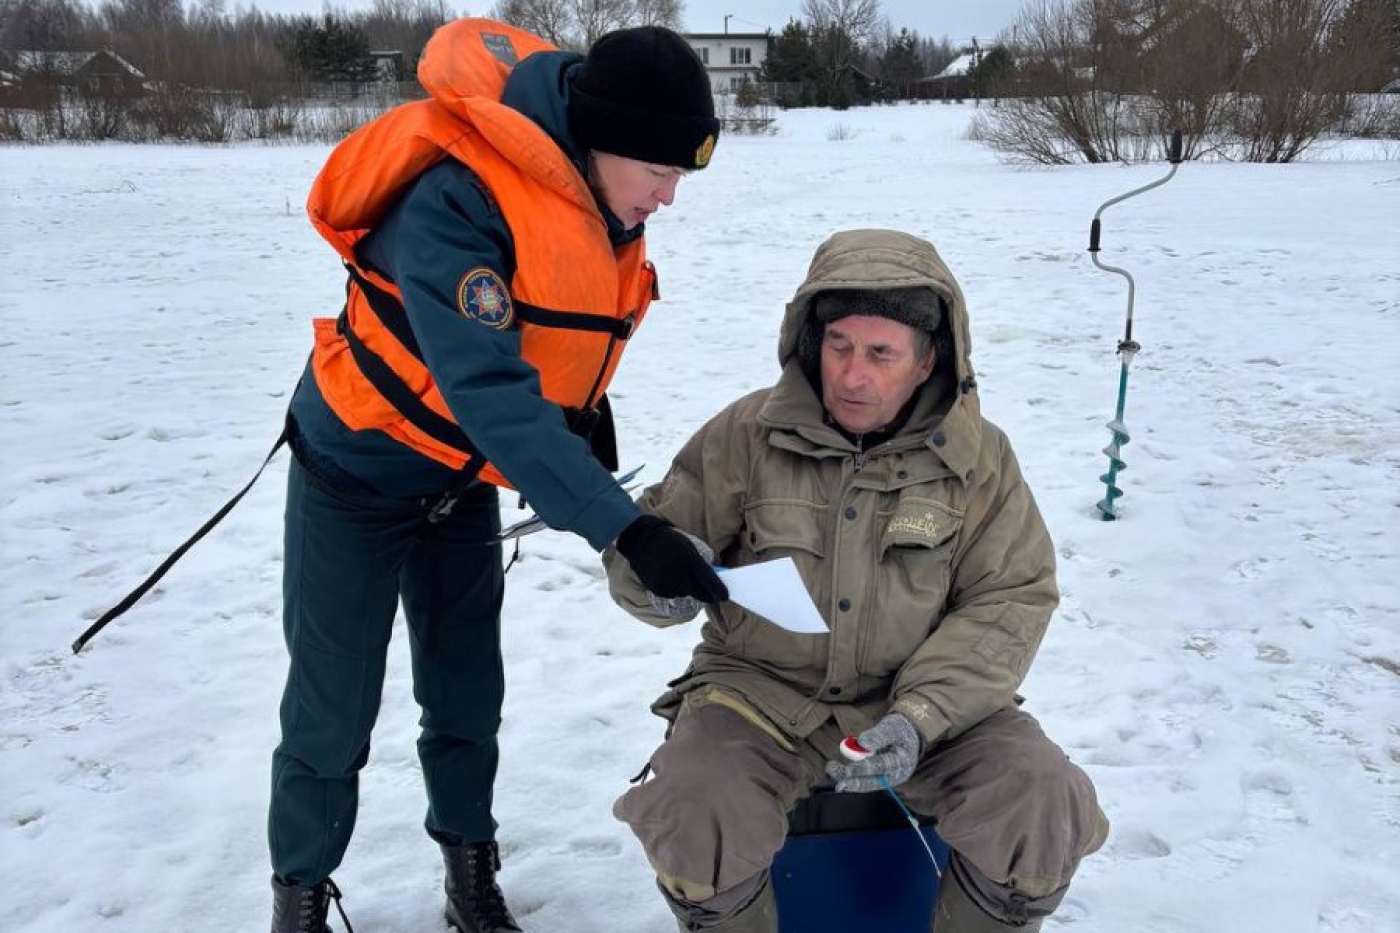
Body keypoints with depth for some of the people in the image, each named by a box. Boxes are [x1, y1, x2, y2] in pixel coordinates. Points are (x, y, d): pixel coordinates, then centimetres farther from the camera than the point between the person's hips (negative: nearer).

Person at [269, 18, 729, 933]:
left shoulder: (600, 198, -9)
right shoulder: (455, 202, -34)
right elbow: (490, 391, -40)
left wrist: (586, 409, -3)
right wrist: (624, 527, -44)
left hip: (465, 481, 6)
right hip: (359, 473, -6)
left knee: (467, 693, 13)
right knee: (333, 706, 6)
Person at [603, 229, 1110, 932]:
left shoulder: (977, 456, -1)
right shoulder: (746, 433, -5)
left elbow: (1011, 600, -2)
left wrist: (921, 714, -18)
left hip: (925, 697, 1)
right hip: (763, 692, -1)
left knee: (1046, 811, -23)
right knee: (691, 823, -30)